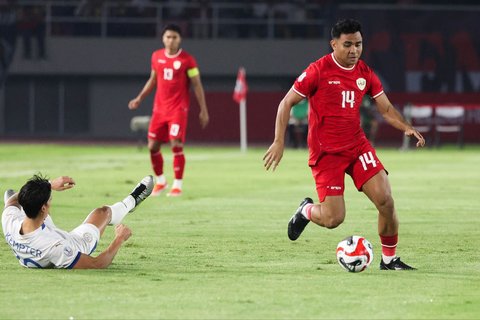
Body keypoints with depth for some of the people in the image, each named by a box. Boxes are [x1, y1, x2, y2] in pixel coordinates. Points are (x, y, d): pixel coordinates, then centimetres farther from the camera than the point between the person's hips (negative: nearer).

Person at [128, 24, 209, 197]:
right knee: (152, 146, 3)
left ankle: (177, 185, -3)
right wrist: (139, 98, 16)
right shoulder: (156, 57, 7)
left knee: (176, 145, -13)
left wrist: (203, 109, -6)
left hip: (179, 109, -5)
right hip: (159, 108, 5)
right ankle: (160, 180, 24)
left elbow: (197, 85, -4)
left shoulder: (187, 60, -7)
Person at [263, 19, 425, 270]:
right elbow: (287, 103, -5)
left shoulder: (365, 73, 4)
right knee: (333, 219, -11)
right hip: (326, 153, -5)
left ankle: (389, 259, 9)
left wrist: (406, 128, -11)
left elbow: (386, 110, 9)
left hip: (357, 146, 5)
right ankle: (306, 211, 26)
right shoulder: (318, 71, -11)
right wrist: (279, 142, -11)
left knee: (385, 200, -10)